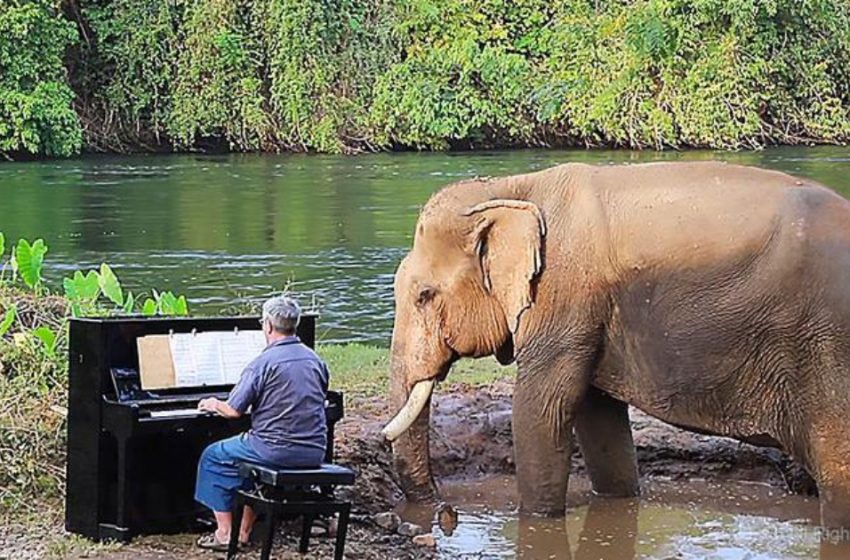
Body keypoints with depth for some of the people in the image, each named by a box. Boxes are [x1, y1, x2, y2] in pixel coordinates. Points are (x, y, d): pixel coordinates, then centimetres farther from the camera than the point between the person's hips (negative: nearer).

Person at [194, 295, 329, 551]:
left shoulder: (264, 362, -13)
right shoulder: (315, 360, 7)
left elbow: (234, 410, -12)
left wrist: (214, 405, 12)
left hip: (278, 450, -7)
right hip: (314, 452, 7)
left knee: (213, 456, 15)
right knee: (255, 455, 35)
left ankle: (224, 534, 12)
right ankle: (245, 532, 33)